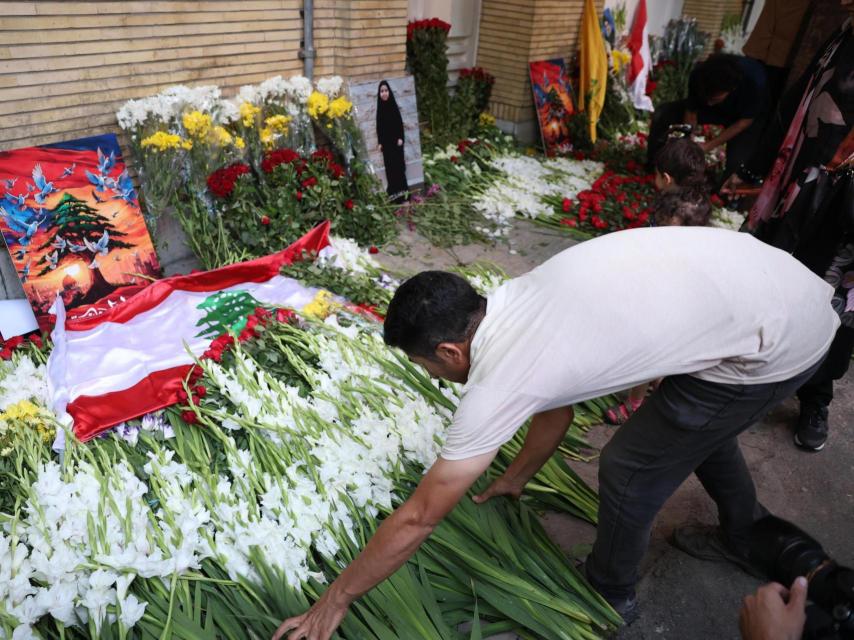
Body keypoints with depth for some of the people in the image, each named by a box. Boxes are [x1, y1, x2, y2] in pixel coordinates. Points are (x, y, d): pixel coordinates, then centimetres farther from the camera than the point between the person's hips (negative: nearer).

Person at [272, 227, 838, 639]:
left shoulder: (500, 380, -19)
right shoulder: (519, 300, 4)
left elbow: (418, 518, -10)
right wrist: (516, 479, 35)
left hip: (774, 348, -9)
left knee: (630, 469, 6)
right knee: (698, 421, 32)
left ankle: (611, 594, 35)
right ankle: (746, 533, 59)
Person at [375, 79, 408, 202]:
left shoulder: (393, 105, -2)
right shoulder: (380, 108, 6)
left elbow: (400, 122, -4)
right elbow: (379, 126, 8)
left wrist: (400, 138, -12)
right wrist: (379, 142, 5)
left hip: (395, 140, -3)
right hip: (385, 142, 3)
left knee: (398, 164, -4)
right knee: (389, 166, 3)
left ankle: (401, 191, -1)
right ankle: (395, 192, 7)